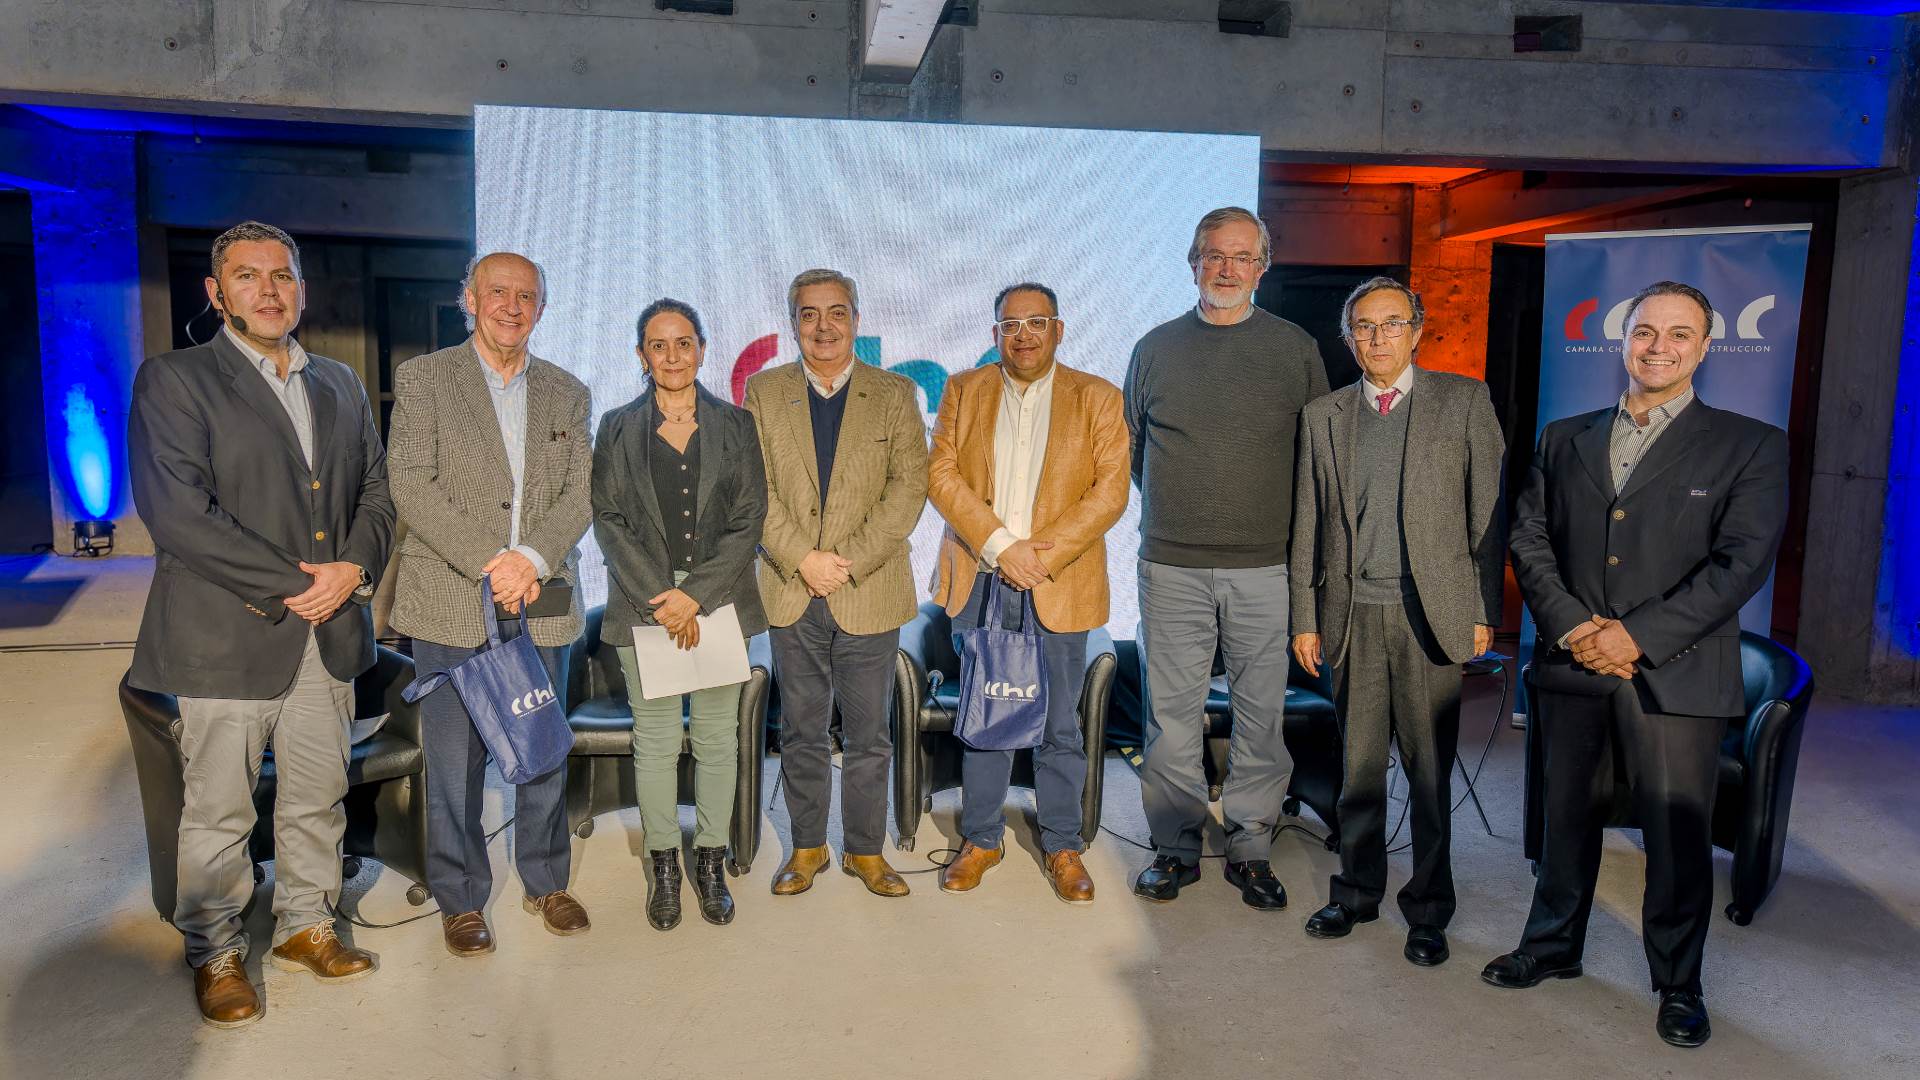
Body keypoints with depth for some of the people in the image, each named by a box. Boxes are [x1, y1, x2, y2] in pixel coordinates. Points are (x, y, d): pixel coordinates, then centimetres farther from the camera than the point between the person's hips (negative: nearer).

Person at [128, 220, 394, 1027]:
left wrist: (354, 568, -7)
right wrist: (291, 586, -15)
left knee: (318, 798, 15)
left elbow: (376, 493, 12)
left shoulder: (341, 385, 13)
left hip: (330, 633, 5)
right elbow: (175, 512, -15)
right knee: (218, 813, 7)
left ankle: (306, 925, 32)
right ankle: (216, 954, 24)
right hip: (227, 637, -5)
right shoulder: (174, 380, -4)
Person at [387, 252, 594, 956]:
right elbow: (413, 487, -8)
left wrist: (531, 559, -15)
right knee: (455, 764, 5)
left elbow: (581, 494, 2)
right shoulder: (422, 378, 2)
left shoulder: (566, 394, 12)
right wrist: (488, 563, -17)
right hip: (452, 605, -3)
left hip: (542, 603, 3)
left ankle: (545, 883, 28)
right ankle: (460, 899, 21)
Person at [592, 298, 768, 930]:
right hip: (644, 603, 0)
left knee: (717, 734, 5)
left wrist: (696, 596, -10)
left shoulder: (735, 425, 5)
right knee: (655, 737, 4)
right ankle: (663, 864, 19)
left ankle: (712, 861, 19)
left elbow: (750, 520, 0)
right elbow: (608, 519, 0)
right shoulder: (618, 428, 6)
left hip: (719, 598, 0)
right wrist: (659, 598, -11)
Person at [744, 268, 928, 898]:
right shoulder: (763, 392, 7)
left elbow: (910, 485, -4)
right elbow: (754, 488, 0)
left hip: (870, 593, -1)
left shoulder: (895, 394, 4)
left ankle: (865, 850, 23)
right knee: (801, 731, 11)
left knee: (868, 734, 7)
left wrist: (850, 560, -13)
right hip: (792, 592, 1)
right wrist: (803, 558, -12)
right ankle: (807, 847, 26)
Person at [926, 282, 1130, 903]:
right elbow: (941, 475, -2)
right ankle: (981, 840, 25)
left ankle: (1062, 846, 22)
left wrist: (1044, 556, -14)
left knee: (1059, 725, 7)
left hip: (1059, 586, -1)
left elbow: (1110, 491, -4)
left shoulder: (1097, 398, 4)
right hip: (978, 579, 2)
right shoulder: (963, 391, 8)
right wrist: (1000, 546, -13)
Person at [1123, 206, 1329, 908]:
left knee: (1261, 713, 4)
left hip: (1264, 567, 0)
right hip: (1171, 566, 1)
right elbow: (1131, 443, 18)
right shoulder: (1157, 348, 8)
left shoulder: (1295, 349, 6)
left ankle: (1250, 849, 19)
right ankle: (1175, 848, 18)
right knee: (1172, 714, 4)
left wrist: (1283, 518, 8)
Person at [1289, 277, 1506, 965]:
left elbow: (1488, 512, 0)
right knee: (1358, 765, 10)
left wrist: (1486, 611, -4)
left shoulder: (1464, 400, 3)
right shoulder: (1323, 416, 10)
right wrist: (1305, 618, 7)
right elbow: (1308, 524, 10)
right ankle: (1357, 892, 27)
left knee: (1430, 770, 5)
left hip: (1431, 614, -2)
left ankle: (1427, 910, 20)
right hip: (1352, 616, 2)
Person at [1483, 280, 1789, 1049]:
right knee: (1568, 818, 15)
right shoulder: (1565, 439, 11)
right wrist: (1570, 625, -9)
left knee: (1678, 835, 5)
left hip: (1676, 676, -3)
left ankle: (1678, 983, 25)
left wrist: (1638, 635, -15)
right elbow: (1529, 538, 6)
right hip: (1572, 668, 3)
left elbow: (1742, 561, -9)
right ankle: (1553, 946, 33)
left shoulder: (1749, 446, 1)